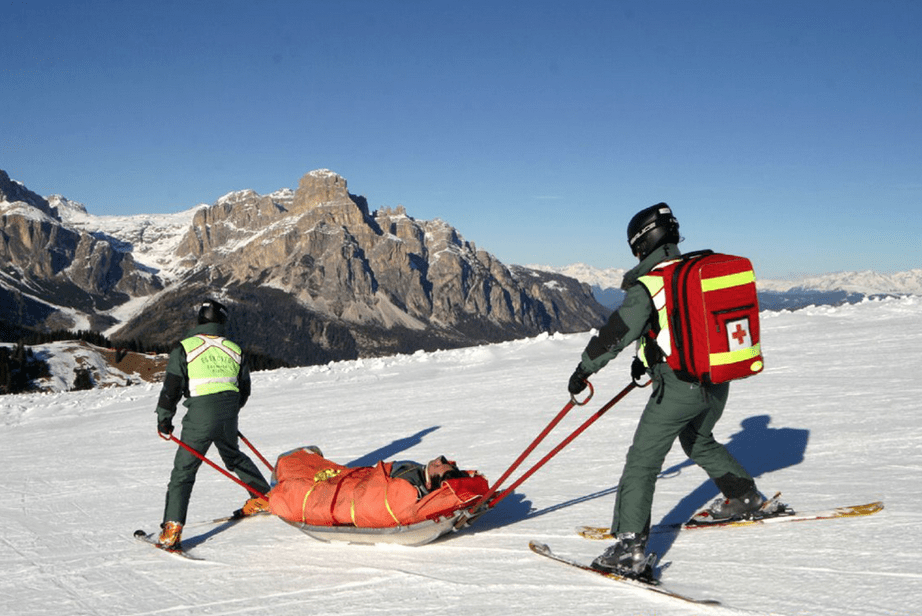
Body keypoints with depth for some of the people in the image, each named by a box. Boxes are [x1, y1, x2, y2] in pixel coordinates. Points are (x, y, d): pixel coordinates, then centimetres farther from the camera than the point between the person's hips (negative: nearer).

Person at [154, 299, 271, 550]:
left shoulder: (184, 348, -1)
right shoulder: (234, 349, 12)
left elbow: (172, 387, -3)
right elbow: (244, 389, 18)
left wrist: (164, 417, 8)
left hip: (200, 416, -4)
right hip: (229, 413, 4)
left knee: (183, 470, 0)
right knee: (234, 456, 29)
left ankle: (172, 527, -8)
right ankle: (264, 496, 37)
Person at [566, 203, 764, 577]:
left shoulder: (648, 285, -12)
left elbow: (617, 332, -10)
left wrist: (584, 369, 2)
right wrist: (646, 358, 31)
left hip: (678, 387, -7)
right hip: (718, 381, 8)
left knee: (643, 461, -4)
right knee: (699, 442, 33)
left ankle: (630, 548, -10)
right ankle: (745, 496, 46)